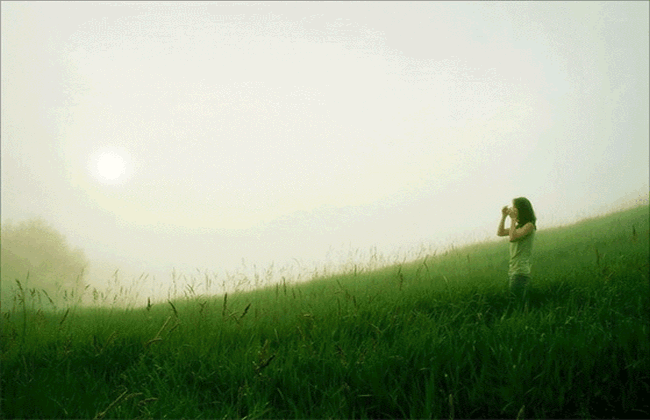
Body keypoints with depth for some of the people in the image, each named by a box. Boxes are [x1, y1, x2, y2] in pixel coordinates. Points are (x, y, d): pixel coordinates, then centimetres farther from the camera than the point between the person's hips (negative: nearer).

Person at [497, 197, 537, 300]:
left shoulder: (529, 225, -7)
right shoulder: (519, 226, 19)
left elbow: (512, 237, -19)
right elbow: (500, 233, 22)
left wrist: (513, 219, -11)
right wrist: (504, 216, 16)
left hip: (521, 271, -9)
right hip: (512, 269, 9)